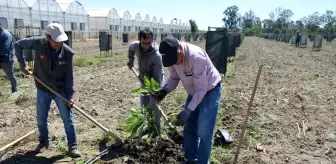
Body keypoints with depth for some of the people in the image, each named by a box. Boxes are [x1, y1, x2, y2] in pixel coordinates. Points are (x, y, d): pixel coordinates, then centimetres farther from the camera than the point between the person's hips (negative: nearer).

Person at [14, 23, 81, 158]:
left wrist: (70, 95, -13)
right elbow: (18, 45, 3)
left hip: (61, 91, -2)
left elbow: (69, 76, -10)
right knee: (41, 118, 16)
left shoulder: (67, 52, -16)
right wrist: (22, 64, -3)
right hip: (43, 90, 2)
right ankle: (44, 141, 40)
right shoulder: (38, 43, -15)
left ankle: (72, 145, 15)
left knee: (68, 119, 1)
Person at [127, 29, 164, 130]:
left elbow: (157, 77, -33)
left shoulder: (157, 56, -34)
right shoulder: (136, 45, -16)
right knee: (143, 104, 16)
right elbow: (130, 48, 12)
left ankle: (157, 127, 12)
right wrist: (131, 60, 7)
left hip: (155, 81, -7)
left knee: (154, 105, -6)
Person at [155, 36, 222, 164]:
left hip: (210, 91, -7)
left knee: (204, 132, -4)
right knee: (189, 128, 14)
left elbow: (201, 88, -31)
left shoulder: (196, 57, -36)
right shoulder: (171, 56, -15)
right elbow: (174, 77, -1)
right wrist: (165, 90, -20)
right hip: (194, 92, 7)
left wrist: (187, 111, -34)